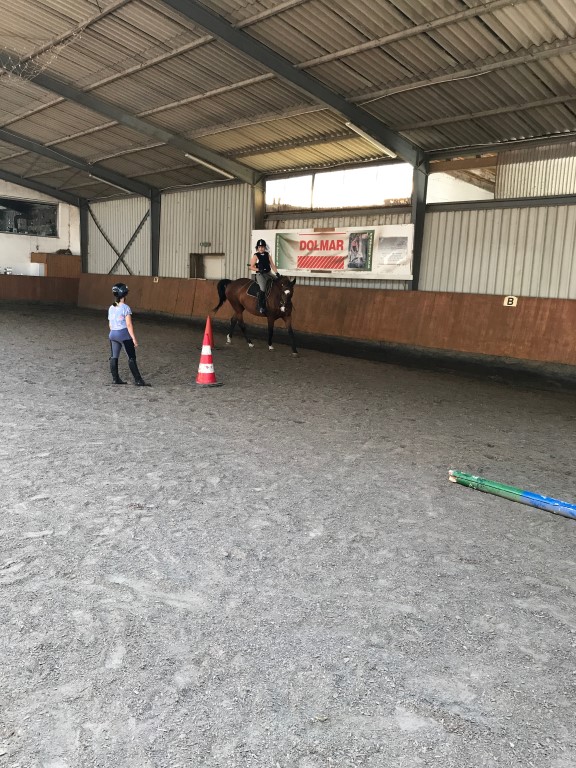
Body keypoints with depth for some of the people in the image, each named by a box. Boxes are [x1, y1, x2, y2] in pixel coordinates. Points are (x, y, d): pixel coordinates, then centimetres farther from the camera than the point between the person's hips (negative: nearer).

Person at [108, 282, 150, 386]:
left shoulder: (111, 308, 9)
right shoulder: (125, 308, -11)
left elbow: (110, 324, 14)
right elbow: (129, 325, -15)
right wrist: (134, 339, -13)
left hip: (113, 334, 7)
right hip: (124, 334, -6)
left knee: (114, 357, 9)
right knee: (131, 358, -2)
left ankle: (115, 378, 12)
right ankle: (138, 380, -1)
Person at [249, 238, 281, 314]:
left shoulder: (267, 255, 11)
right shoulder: (256, 256, 0)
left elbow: (272, 265, 8)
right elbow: (251, 267, -1)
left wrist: (277, 273, -3)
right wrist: (258, 269, -18)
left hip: (268, 274, 6)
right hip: (259, 274, -6)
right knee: (263, 287, -27)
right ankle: (260, 307, -25)